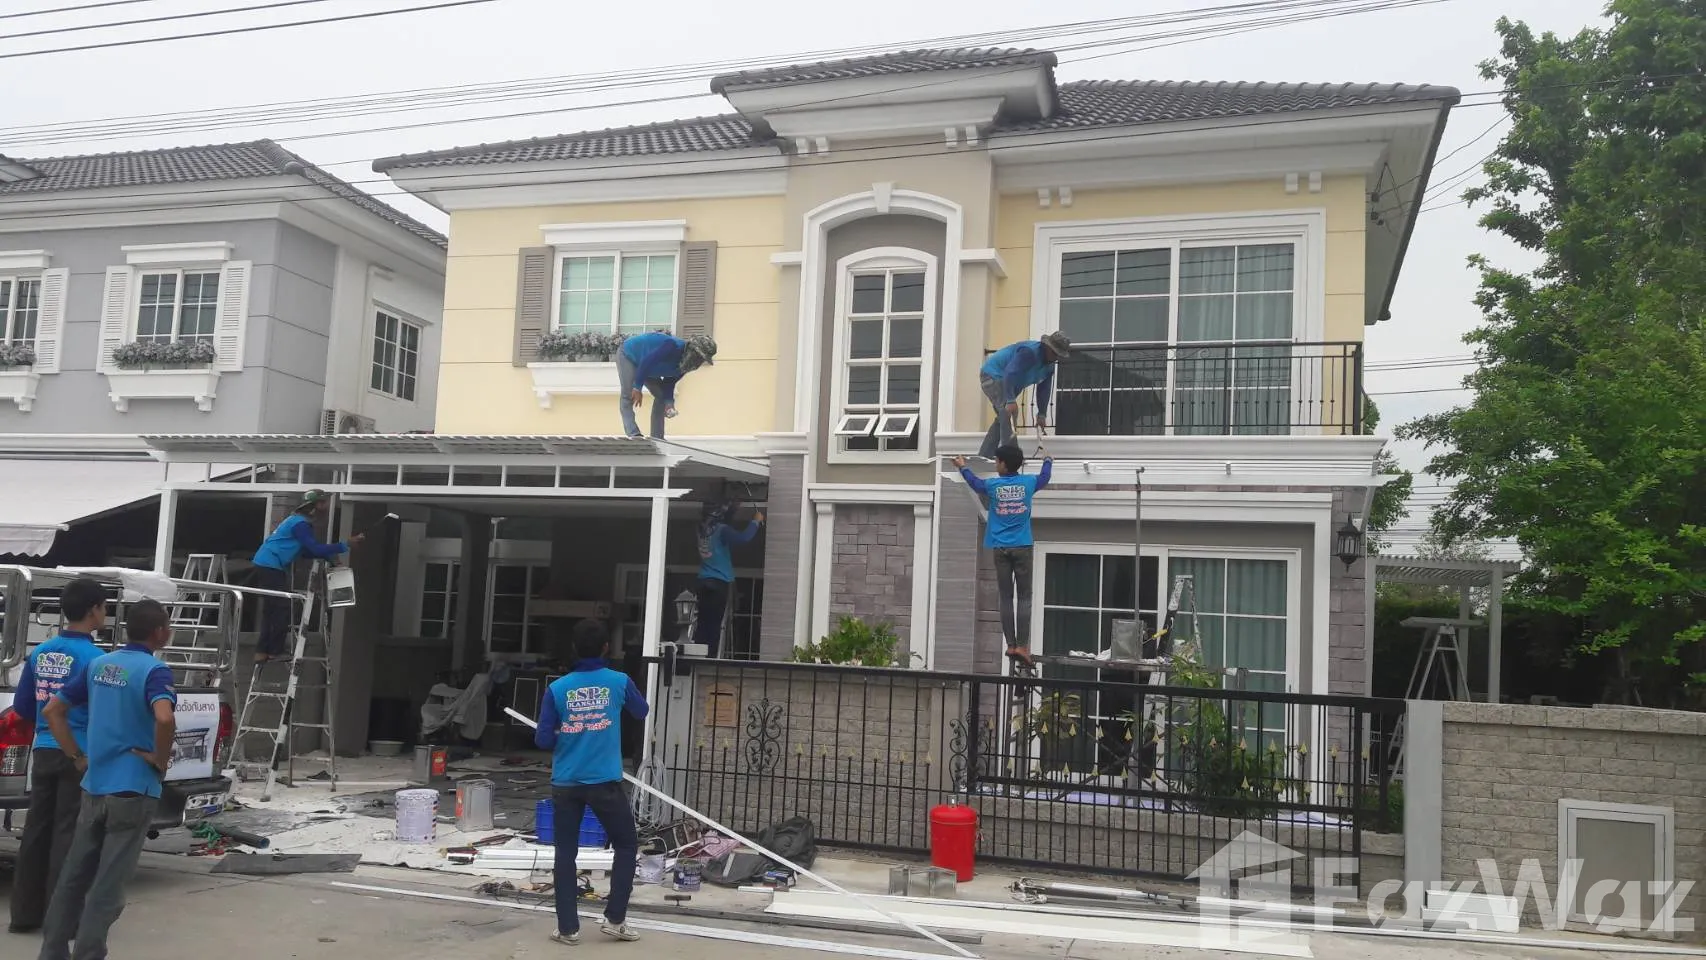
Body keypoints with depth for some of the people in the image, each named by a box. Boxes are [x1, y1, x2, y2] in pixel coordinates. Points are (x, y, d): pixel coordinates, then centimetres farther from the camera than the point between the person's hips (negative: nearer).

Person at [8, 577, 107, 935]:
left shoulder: (40, 653, 6)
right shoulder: (93, 657, -15)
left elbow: (22, 708, 14)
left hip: (44, 753, 6)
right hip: (80, 756, -6)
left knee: (36, 831, 12)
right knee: (67, 835, 0)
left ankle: (25, 913, 20)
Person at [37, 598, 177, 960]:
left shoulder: (99, 664, 8)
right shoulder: (153, 669, -14)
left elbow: (52, 710, 13)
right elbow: (164, 718, -33)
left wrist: (78, 757, 13)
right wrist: (161, 759, -16)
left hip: (94, 786, 7)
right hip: (132, 789, -7)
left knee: (74, 875, 16)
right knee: (109, 883, 0)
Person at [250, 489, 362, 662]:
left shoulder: (301, 521, 16)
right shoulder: (300, 523, -17)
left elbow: (308, 550, 17)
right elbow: (316, 549, -24)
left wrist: (329, 556, 3)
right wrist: (346, 545, -25)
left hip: (267, 565, 11)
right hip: (270, 566, -11)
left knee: (272, 609, 11)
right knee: (282, 607, -7)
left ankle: (262, 651, 13)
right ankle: (276, 651, -1)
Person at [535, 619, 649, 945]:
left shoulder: (557, 688, -3)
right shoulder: (619, 682, -4)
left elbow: (542, 740, -2)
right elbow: (641, 712, 15)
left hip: (565, 784, 2)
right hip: (605, 782, -1)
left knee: (565, 853, 11)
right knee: (626, 846, 15)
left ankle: (568, 927, 13)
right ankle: (615, 918, 13)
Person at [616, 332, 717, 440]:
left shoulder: (684, 365, -9)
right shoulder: (673, 347, -37)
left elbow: (669, 383, -4)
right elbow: (646, 362, -37)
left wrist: (669, 404, -21)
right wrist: (637, 387, -33)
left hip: (647, 367, 9)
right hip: (628, 355, -9)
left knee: (661, 395, 0)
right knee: (628, 396, -22)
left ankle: (657, 438, 0)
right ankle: (634, 436, -29)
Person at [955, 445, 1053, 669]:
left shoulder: (993, 485, 1)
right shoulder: (1028, 483, 3)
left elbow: (974, 481, 24)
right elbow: (1044, 477, 26)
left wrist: (963, 467, 44)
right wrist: (1048, 461, 48)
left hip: (1001, 548, 0)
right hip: (1022, 547, 0)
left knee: (1006, 598, 4)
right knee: (1024, 597, -1)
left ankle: (1010, 645, 2)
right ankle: (1022, 646, -10)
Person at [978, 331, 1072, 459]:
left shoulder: (1050, 365, 3)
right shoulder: (1029, 352, -28)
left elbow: (1044, 389, 8)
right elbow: (1010, 373, -38)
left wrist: (1042, 414, 5)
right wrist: (1011, 400, -44)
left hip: (1003, 381, 11)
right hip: (992, 375, -11)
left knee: (1003, 417, 15)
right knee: (1009, 412, -23)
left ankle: (984, 455, 23)